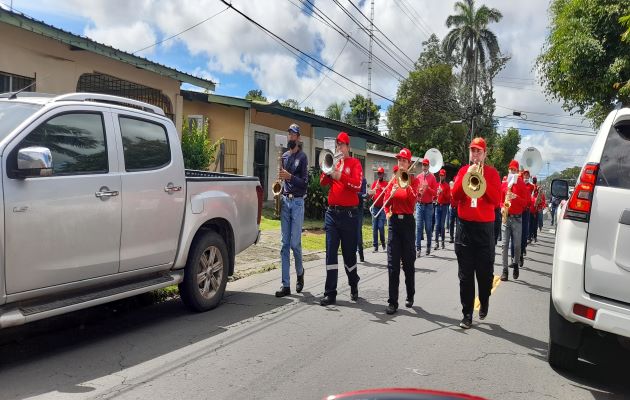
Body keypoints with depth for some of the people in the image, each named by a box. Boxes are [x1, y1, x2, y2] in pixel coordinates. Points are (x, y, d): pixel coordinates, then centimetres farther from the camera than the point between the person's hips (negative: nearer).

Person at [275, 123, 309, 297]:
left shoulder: (302, 157, -2)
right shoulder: (284, 156, 16)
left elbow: (304, 182, -7)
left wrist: (290, 177, -21)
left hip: (297, 202, -5)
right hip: (284, 201, 5)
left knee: (295, 243, -5)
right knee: (284, 244, 2)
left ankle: (300, 273, 23)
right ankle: (286, 285, 5)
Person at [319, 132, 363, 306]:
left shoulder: (354, 163, 1)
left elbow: (357, 185, -14)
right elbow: (322, 182, 3)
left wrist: (340, 175, -25)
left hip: (348, 213, -3)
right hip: (331, 212, 3)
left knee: (349, 253, 7)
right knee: (331, 253, -1)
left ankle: (354, 287, 28)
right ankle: (330, 293, 2)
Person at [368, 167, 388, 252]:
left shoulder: (386, 183, 4)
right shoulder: (374, 183, 12)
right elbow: (370, 193, 4)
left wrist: (384, 190, -20)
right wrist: (375, 189, -13)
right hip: (375, 207, 3)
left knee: (381, 226, -9)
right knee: (374, 227, 1)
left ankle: (383, 243, 13)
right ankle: (375, 246, 5)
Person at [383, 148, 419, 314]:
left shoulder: (413, 181, 2)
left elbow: (412, 200, -13)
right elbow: (386, 201, 7)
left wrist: (406, 185, -21)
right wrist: (391, 194, -12)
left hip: (407, 221, -2)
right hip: (394, 221, 2)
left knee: (408, 262, 7)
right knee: (392, 263, -2)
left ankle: (410, 296, 25)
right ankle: (392, 301, 0)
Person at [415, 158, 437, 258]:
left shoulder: (432, 177, 2)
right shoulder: (418, 177, 9)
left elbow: (435, 192, -1)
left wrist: (428, 188, -17)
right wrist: (418, 191, -9)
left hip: (429, 205, -2)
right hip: (419, 205, 2)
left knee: (428, 227, 3)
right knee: (418, 227, -3)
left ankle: (428, 246, 19)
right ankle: (418, 249, -4)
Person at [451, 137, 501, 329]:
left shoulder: (492, 173, 3)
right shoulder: (463, 171, 9)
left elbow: (496, 200, -8)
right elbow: (455, 197, -1)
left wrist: (481, 178, -16)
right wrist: (467, 176, -11)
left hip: (484, 227, -1)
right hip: (464, 226, 1)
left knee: (485, 272, 5)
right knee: (465, 274, 2)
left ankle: (484, 303, 31)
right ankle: (467, 314, 8)